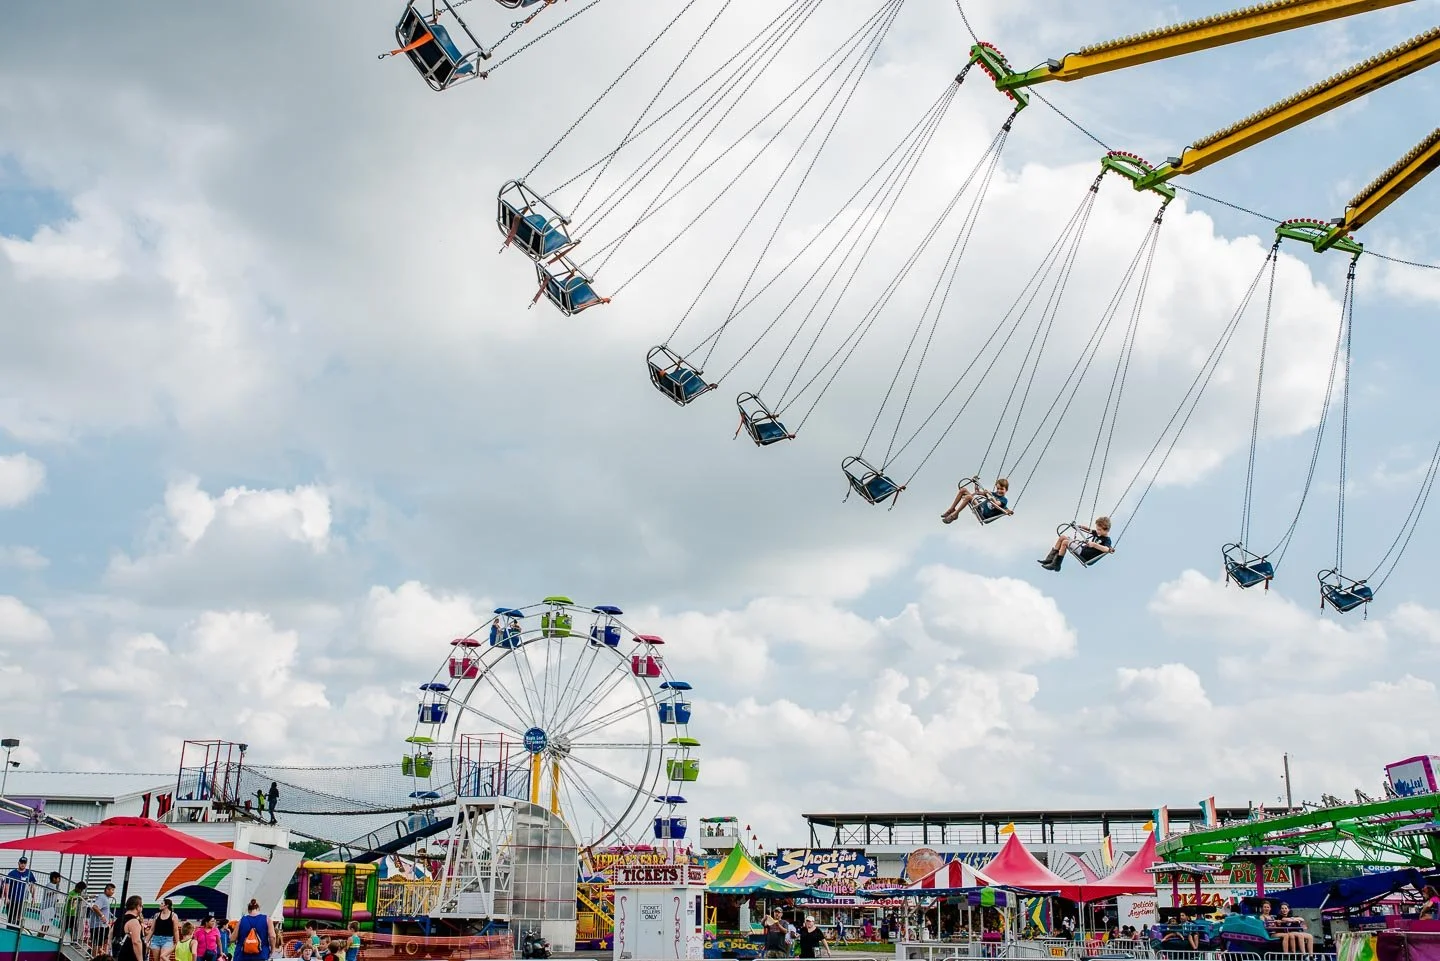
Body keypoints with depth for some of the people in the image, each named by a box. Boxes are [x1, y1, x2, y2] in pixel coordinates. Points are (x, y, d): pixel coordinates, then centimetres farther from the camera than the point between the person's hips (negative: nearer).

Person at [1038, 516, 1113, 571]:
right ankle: (1050, 559, 6)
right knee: (1062, 537, 7)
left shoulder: (1107, 540, -14)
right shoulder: (1097, 533, 11)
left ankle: (1056, 565, -12)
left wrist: (1094, 544, -45)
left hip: (1086, 557, -10)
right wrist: (1080, 526, 18)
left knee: (1065, 542, -22)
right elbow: (1089, 530, 30)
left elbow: (1107, 549, -35)